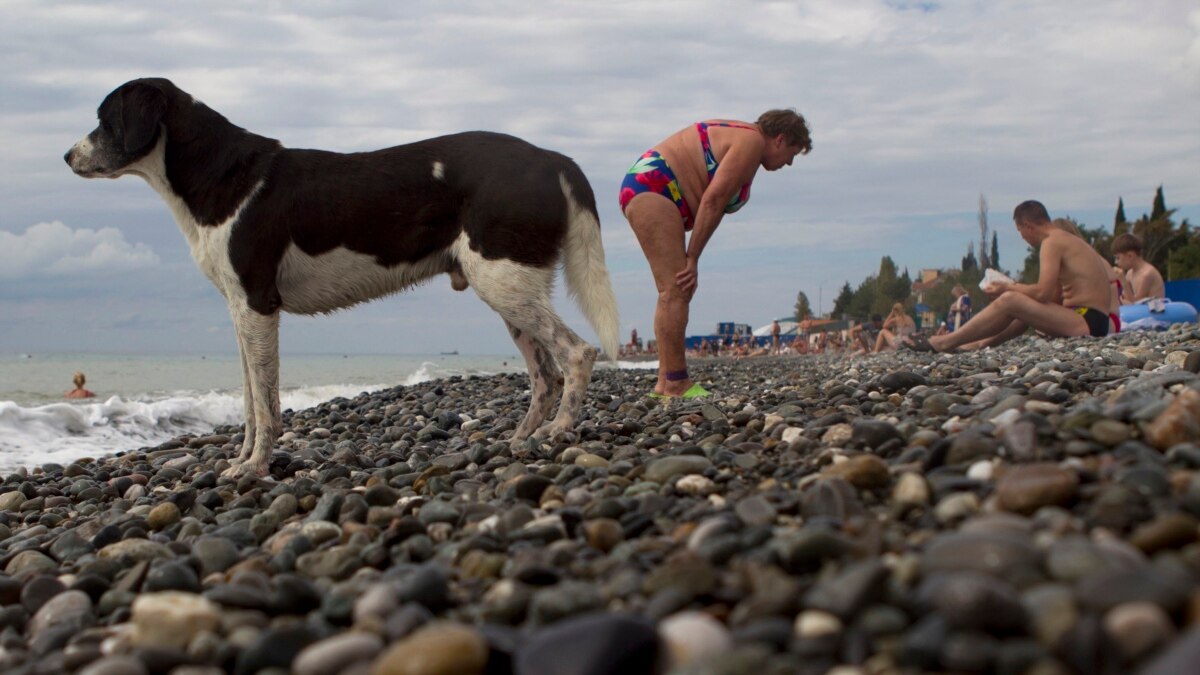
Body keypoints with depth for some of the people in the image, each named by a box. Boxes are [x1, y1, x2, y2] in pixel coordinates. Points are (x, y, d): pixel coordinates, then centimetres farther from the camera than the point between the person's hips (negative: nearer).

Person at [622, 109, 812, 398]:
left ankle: (665, 382, 5)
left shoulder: (738, 136, 23)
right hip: (653, 189, -12)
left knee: (675, 290, 8)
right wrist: (693, 258, -14)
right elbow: (713, 200, -17)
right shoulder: (753, 141, -8)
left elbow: (712, 202, 17)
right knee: (675, 290, -16)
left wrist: (690, 258, 8)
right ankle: (676, 384, -18)